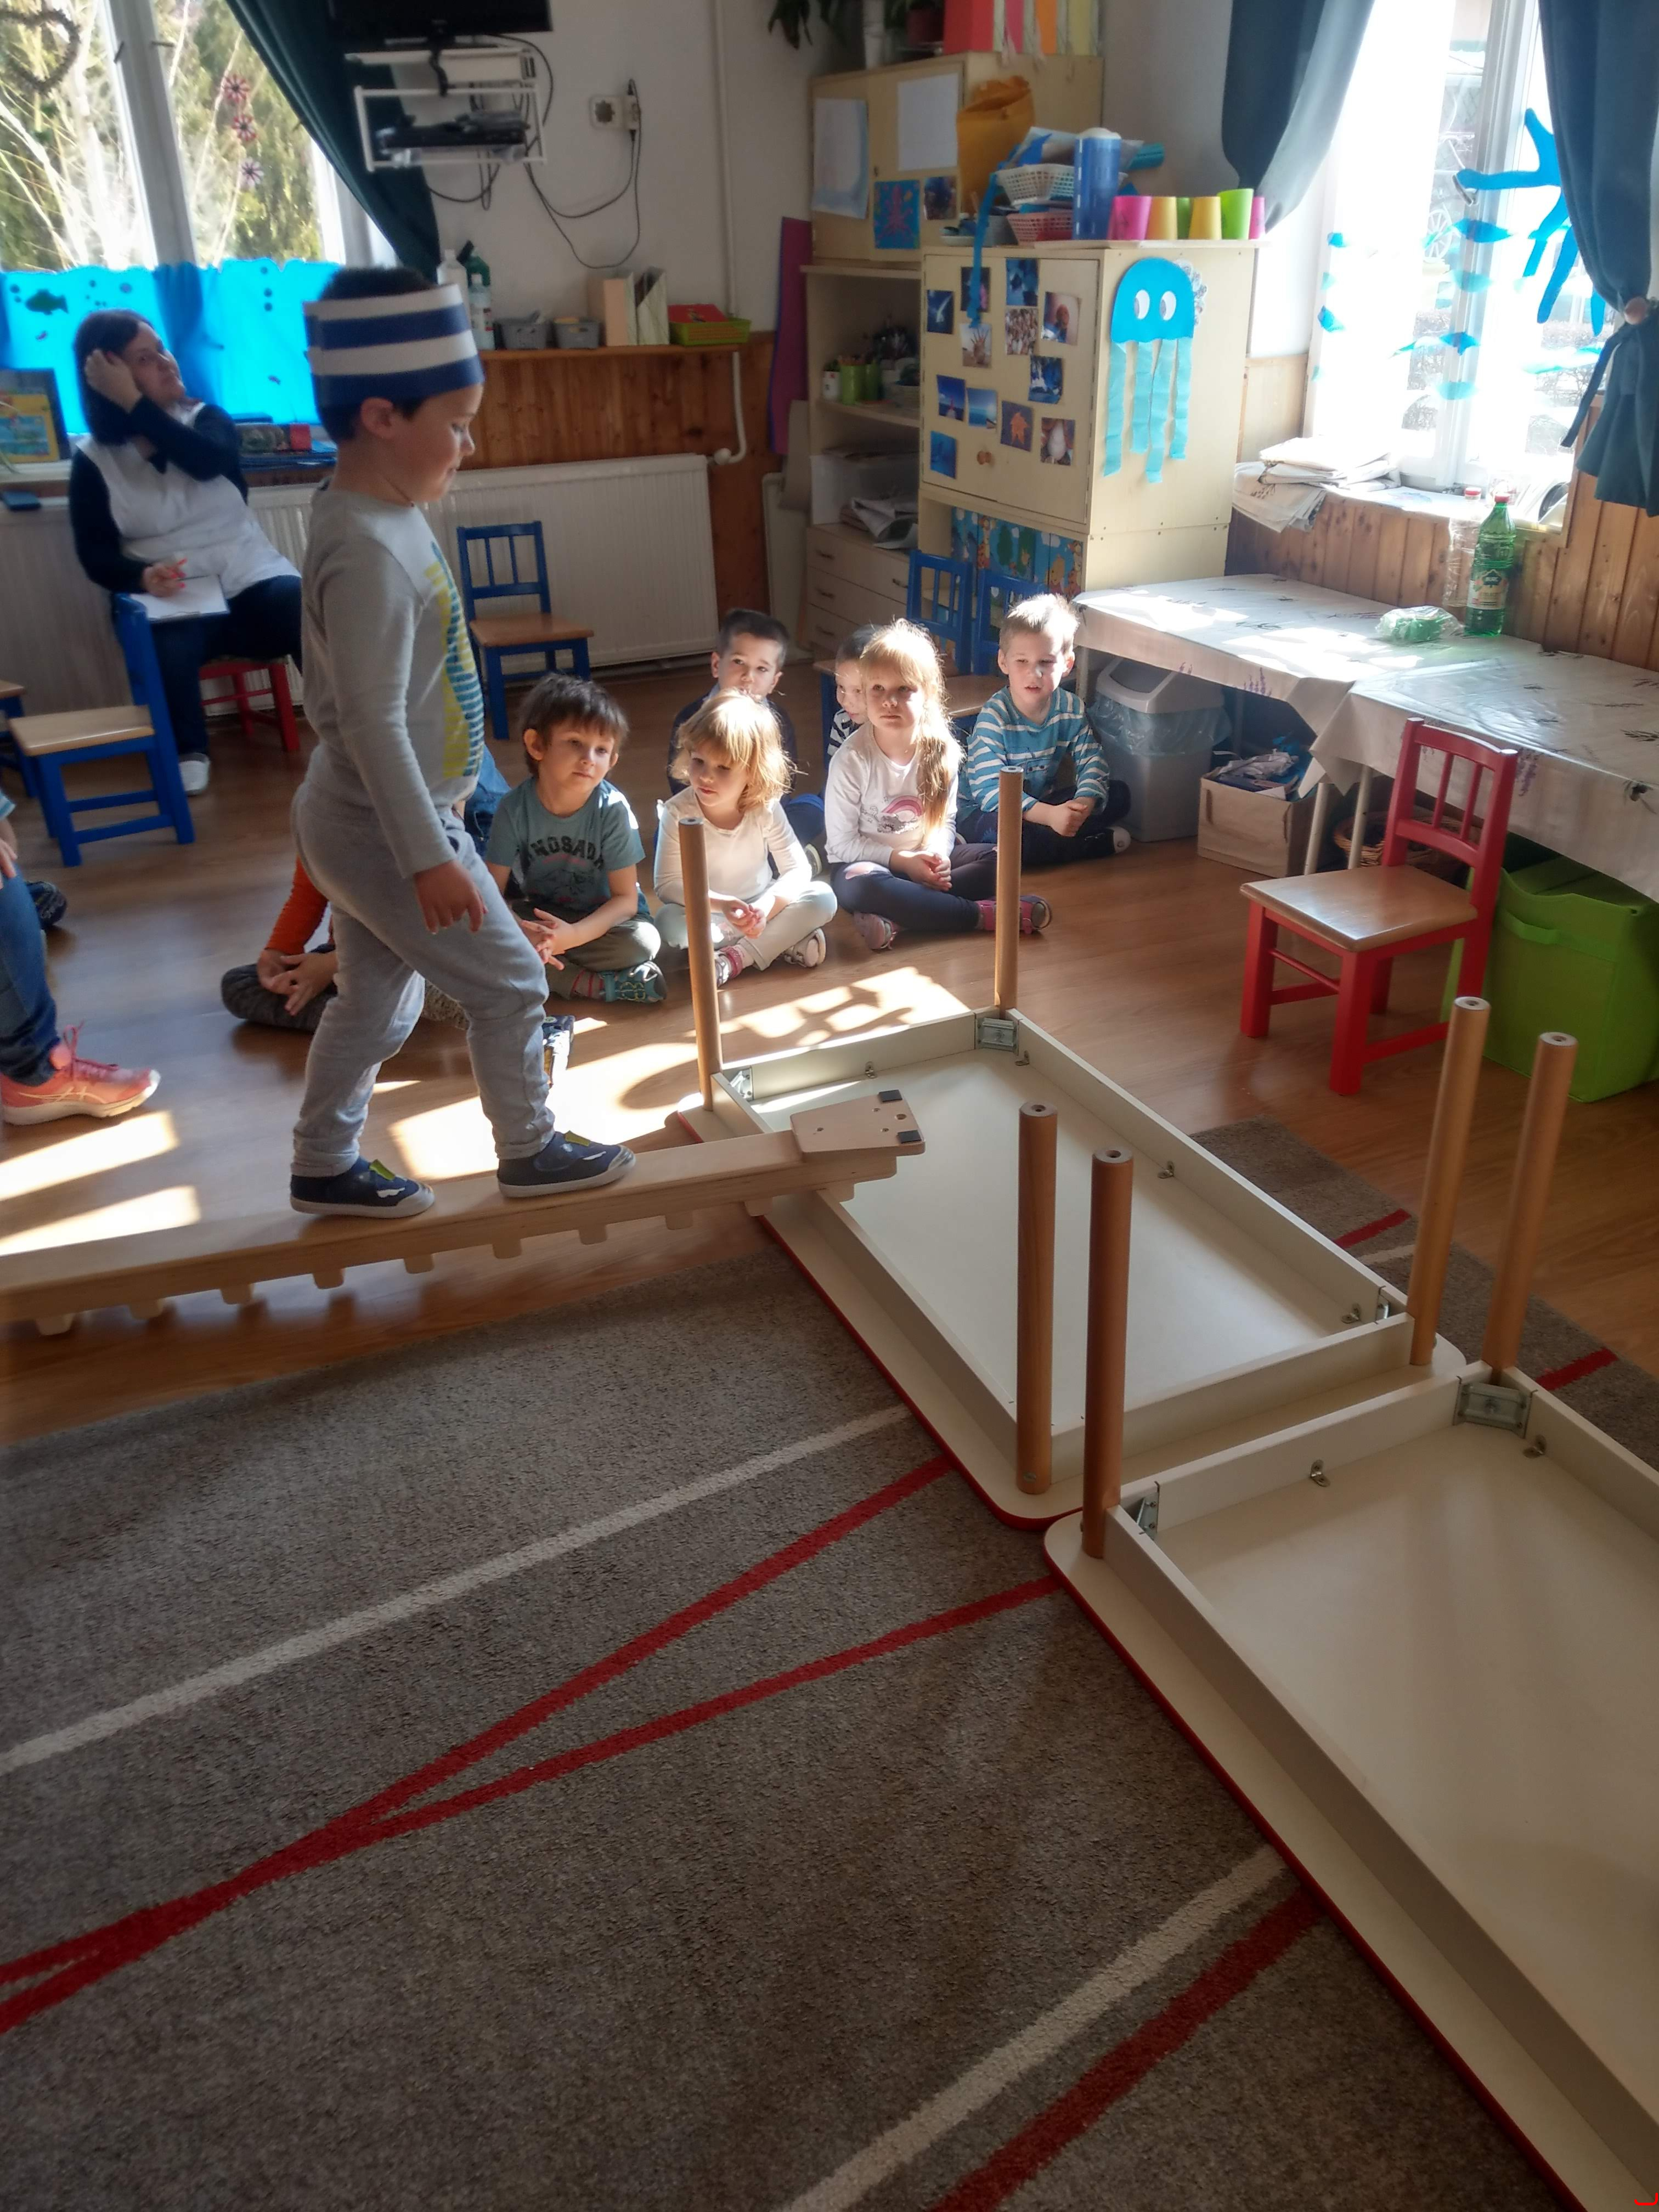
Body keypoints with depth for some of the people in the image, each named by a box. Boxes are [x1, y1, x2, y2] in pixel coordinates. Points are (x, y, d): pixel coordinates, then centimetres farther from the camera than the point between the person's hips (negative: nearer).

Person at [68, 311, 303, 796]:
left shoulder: (207, 420, 11)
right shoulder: (93, 459, 6)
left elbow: (209, 461, -14)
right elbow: (95, 553, -1)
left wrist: (133, 404, -14)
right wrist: (142, 576, -22)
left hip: (249, 578, 1)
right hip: (171, 601, -1)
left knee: (308, 612, -31)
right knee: (168, 647, -36)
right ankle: (188, 754, -14)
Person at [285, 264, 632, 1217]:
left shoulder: (382, 514, 6)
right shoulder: (370, 550, -24)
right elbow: (372, 718, -26)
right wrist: (428, 859, -25)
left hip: (366, 820, 9)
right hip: (387, 829, -9)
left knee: (378, 1002, 19)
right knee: (509, 983, 5)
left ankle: (324, 1167, 33)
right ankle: (531, 1152, 23)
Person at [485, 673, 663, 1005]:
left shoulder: (613, 810, -20)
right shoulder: (515, 809, -17)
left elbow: (626, 899, -18)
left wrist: (573, 935, -35)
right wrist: (520, 933, -37)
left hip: (600, 917, -2)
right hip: (538, 914, 2)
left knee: (643, 941, -32)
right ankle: (596, 985, -23)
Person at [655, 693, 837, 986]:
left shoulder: (765, 808, -15)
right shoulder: (678, 813, -20)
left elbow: (797, 870, -13)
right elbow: (668, 884, -20)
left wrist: (768, 905, -33)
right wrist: (720, 903, -34)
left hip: (760, 905, 2)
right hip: (707, 913, -2)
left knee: (823, 898, -21)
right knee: (670, 922, -34)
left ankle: (737, 958, -23)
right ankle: (782, 940, -23)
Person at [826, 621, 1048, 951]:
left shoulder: (942, 750, -6)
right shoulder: (852, 760, -17)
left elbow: (945, 820, 3)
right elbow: (843, 842, -13)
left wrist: (936, 853, -19)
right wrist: (902, 860, -20)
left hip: (923, 860, 5)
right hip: (865, 862, -4)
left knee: (999, 859, -15)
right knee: (862, 886, -39)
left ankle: (896, 919, -32)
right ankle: (982, 914, -29)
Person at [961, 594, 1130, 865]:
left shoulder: (1071, 708, -4)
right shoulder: (994, 716, -21)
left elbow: (1092, 762, -7)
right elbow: (989, 789, -30)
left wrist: (1084, 803, -31)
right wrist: (1050, 815, -42)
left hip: (1042, 804, 6)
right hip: (990, 813, -5)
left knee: (1119, 795, -4)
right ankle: (1097, 843, -19)